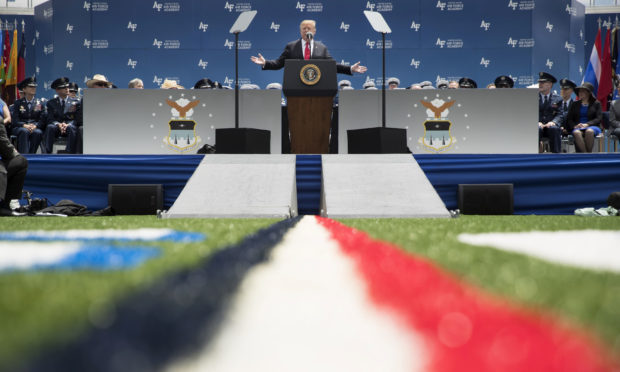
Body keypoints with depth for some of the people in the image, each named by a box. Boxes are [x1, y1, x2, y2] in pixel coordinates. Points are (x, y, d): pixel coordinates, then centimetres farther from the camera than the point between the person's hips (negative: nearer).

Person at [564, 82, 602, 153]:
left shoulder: (596, 104, 13)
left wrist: (587, 124, -15)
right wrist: (575, 126, -9)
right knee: (576, 133, -37)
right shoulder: (575, 104, 21)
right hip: (577, 128, 1)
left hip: (592, 127, -1)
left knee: (589, 131, -40)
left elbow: (599, 118, 2)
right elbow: (569, 119, 14)